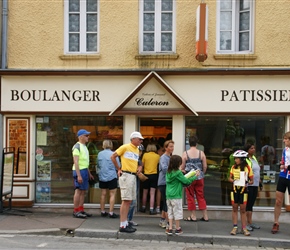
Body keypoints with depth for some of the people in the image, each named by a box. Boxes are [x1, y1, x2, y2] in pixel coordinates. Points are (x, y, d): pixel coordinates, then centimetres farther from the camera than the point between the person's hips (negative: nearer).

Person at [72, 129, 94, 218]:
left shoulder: (84, 147, 18)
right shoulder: (77, 146, -11)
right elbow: (76, 162, -17)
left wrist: (89, 174, 21)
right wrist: (79, 175, -23)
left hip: (85, 170, 9)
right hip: (79, 170, -9)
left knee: (83, 191, 9)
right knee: (78, 191, -7)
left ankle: (81, 210, 15)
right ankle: (75, 211, -2)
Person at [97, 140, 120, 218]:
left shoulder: (99, 154, 1)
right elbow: (118, 166, -4)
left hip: (102, 177, 4)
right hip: (111, 177, -4)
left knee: (103, 194, 12)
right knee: (112, 194, 2)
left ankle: (103, 211, 17)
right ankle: (111, 212, 0)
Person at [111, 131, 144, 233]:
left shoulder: (137, 150, 16)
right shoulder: (125, 147, -7)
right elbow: (113, 157, -5)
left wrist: (139, 167, 8)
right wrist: (119, 169, -2)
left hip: (133, 176, 8)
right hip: (126, 175, -8)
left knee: (129, 201, 12)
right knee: (125, 200, -9)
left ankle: (125, 223, 20)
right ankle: (123, 225, -5)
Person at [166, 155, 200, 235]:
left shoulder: (168, 172, 5)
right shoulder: (178, 173, -16)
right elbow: (186, 181, -10)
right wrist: (195, 176, 0)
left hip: (168, 195, 6)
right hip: (176, 196, -6)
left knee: (170, 212, 12)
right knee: (177, 211, 7)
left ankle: (170, 229, 12)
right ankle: (178, 229, 16)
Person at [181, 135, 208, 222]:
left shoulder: (185, 153, -9)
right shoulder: (201, 153, -4)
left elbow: (182, 167, -7)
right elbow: (205, 166, -1)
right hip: (199, 178, 2)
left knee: (190, 196, 9)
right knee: (201, 196, 13)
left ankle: (193, 216, 15)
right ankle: (205, 216, 17)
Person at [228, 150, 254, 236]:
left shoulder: (247, 168, -5)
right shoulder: (233, 167, 3)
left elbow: (251, 180, 1)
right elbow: (230, 178, 8)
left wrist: (247, 182, -20)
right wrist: (233, 180, -12)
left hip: (243, 190, -2)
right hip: (234, 189, 2)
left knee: (243, 210, 4)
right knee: (235, 208, 7)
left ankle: (244, 228, 11)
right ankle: (235, 227, 13)